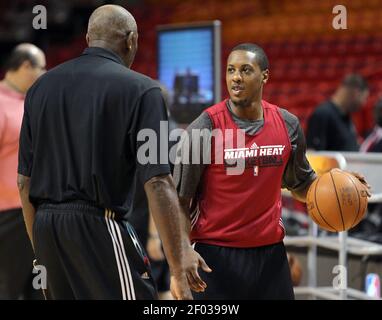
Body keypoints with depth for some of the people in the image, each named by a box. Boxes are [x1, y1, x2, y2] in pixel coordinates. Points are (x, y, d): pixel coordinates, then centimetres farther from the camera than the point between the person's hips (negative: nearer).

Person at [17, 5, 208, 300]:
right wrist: (178, 266, -11)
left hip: (44, 225, 6)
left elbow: (25, 180, 12)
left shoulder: (41, 87, 10)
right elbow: (157, 183, -13)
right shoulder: (139, 89, -6)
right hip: (101, 228, -6)